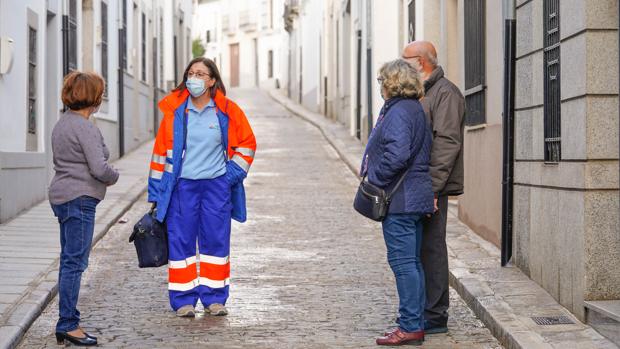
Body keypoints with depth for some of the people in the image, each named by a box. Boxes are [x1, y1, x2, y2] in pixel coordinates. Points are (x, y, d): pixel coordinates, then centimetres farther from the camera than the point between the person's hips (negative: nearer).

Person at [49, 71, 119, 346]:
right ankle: (68, 324, -4)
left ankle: (65, 325, 17)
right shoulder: (85, 127, -15)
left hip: (62, 197, 10)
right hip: (79, 198, -10)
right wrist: (114, 176, 1)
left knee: (69, 262, 13)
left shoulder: (62, 124, 15)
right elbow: (99, 168, -21)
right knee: (75, 262, -6)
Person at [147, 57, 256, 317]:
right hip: (181, 186, 0)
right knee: (181, 241, 1)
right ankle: (183, 300, 9)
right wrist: (155, 193, 4)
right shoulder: (174, 110, 1)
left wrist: (234, 173, 2)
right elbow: (161, 151, 5)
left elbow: (246, 143, 12)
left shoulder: (227, 111, 1)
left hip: (217, 185, 0)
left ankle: (214, 298, 15)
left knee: (216, 240, 4)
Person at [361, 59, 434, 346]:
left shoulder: (398, 112, -15)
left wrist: (374, 179, -14)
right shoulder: (415, 109, 16)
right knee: (412, 261, 13)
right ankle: (416, 323, 19)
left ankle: (410, 327, -5)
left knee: (403, 261, -7)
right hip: (416, 198, 10)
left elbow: (397, 155, -27)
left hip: (400, 200, -10)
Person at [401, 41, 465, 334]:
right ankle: (424, 311, 20)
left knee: (431, 248, -7)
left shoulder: (446, 93, -11)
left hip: (432, 187, -9)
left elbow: (447, 144, -18)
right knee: (418, 248, 12)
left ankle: (435, 316, -1)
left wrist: (431, 188, -23)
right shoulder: (420, 93, 20)